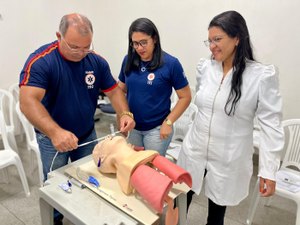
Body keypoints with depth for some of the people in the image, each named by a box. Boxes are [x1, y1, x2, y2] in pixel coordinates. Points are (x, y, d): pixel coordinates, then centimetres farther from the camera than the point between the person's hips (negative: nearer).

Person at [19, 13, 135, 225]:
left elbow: (114, 90, -3)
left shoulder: (97, 61, -10)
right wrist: (55, 132, -49)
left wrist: (125, 114, -22)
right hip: (52, 137, -4)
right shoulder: (41, 61, -23)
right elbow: (28, 102, -34)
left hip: (87, 134, 4)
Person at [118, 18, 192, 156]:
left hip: (157, 128, -3)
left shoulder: (170, 63, -13)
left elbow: (185, 97, -8)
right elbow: (121, 90, 9)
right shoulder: (128, 60, -2)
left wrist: (168, 122, -13)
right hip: (132, 126, 4)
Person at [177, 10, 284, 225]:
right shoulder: (204, 67, -2)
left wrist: (269, 171, -11)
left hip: (228, 161, -3)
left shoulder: (262, 76, -15)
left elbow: (271, 125, -12)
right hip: (194, 152, 4)